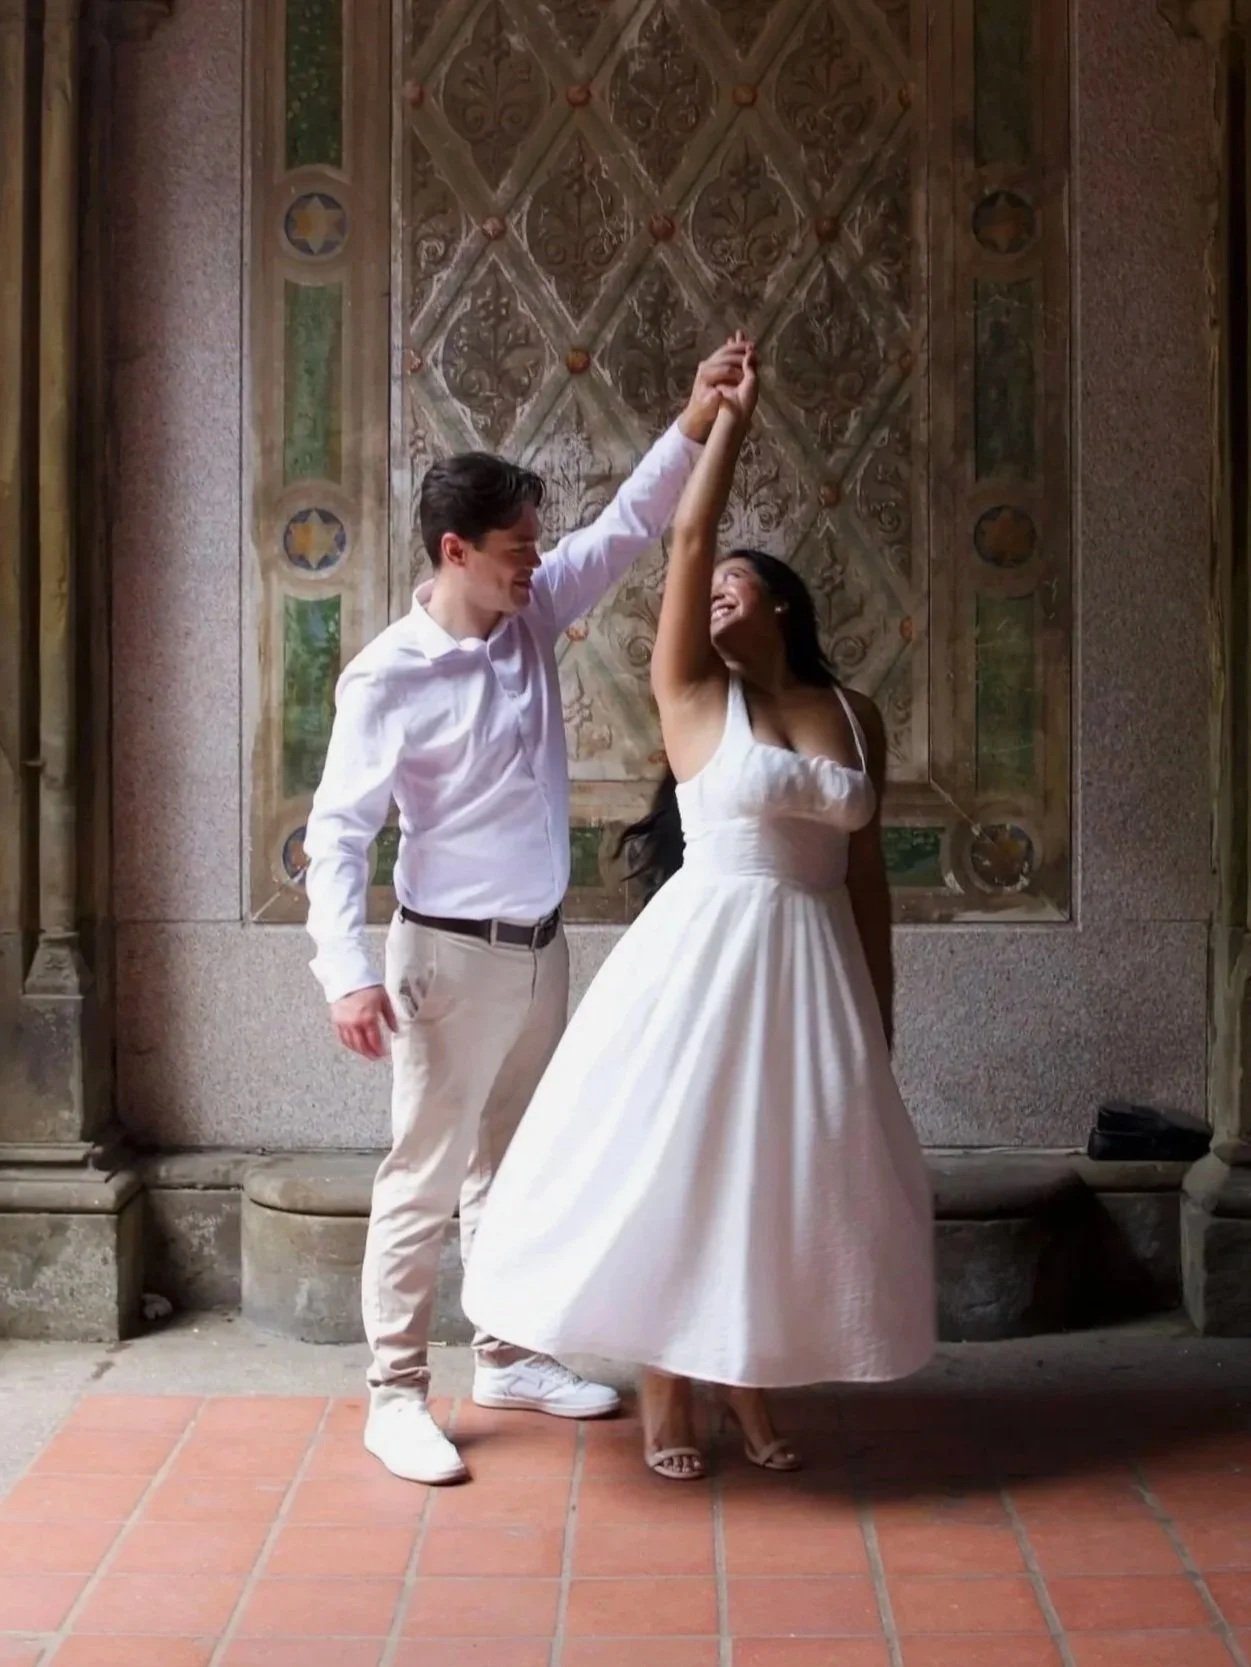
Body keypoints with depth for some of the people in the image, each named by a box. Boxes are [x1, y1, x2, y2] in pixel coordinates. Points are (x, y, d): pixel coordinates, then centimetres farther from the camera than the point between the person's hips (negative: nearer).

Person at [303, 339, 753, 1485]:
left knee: (512, 1165, 17)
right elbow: (338, 830, -19)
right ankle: (395, 1395, 9)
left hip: (541, 947, 7)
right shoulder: (390, 678, -17)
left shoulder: (532, 615, 1)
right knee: (425, 1176, -1)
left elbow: (629, 525, 5)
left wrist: (695, 425, -8)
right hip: (451, 957, -7)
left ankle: (507, 1358, 30)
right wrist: (349, 970, -28)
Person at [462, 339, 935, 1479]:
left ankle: (747, 1376, 24)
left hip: (815, 963, 4)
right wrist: (729, 420, -6)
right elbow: (686, 537, -11)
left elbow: (866, 871, 9)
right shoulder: (693, 693, -1)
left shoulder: (855, 716, 8)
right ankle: (667, 1384, 15)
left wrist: (878, 1016, 10)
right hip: (706, 951, -3)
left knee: (796, 1170, 8)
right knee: (679, 1159, 1)